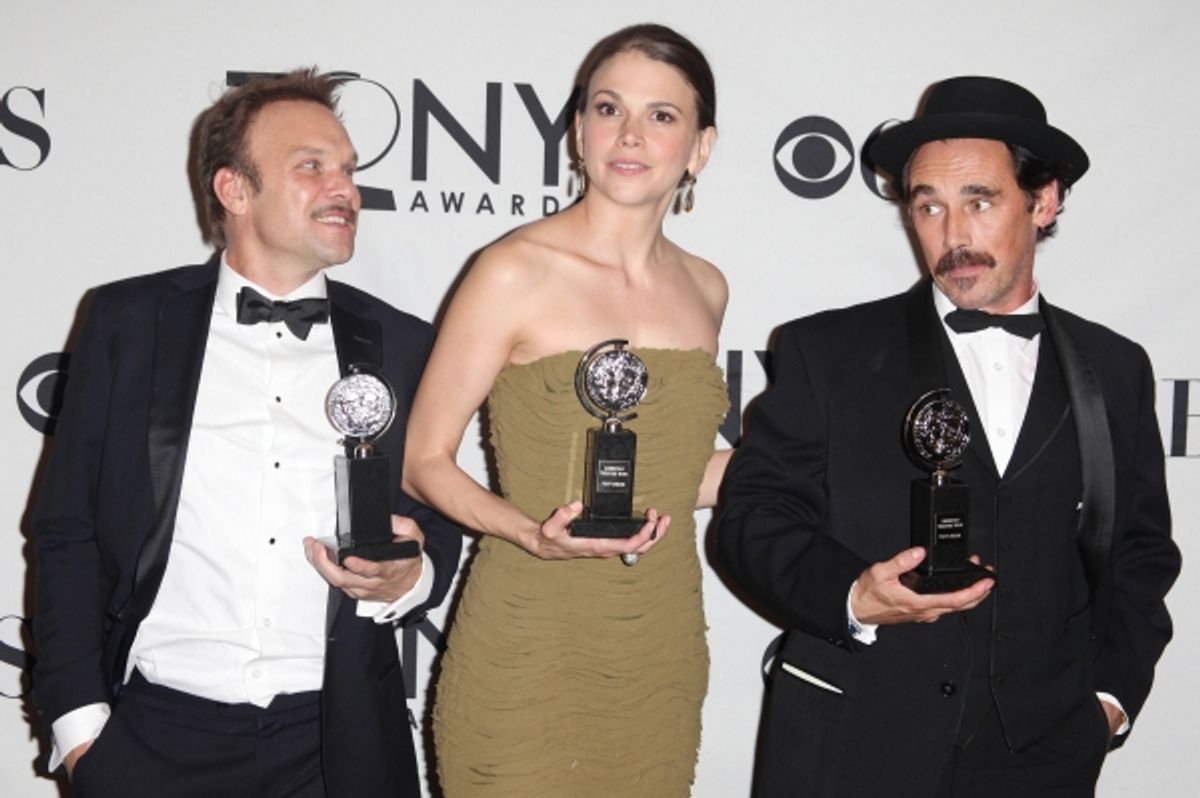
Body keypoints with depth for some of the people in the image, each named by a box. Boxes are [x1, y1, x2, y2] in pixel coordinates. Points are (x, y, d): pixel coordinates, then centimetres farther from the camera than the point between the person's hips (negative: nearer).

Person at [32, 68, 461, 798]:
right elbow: (68, 530, 2)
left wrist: (405, 580, -12)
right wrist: (80, 723, -4)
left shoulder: (404, 347, 5)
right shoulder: (129, 321, 1)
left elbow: (438, 528, 10)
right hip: (157, 733, -1)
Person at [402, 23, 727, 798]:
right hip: (529, 658, -5)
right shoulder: (516, 272, -10)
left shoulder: (705, 289, 7)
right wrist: (533, 534, -22)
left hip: (661, 658, 5)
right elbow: (423, 459, -7)